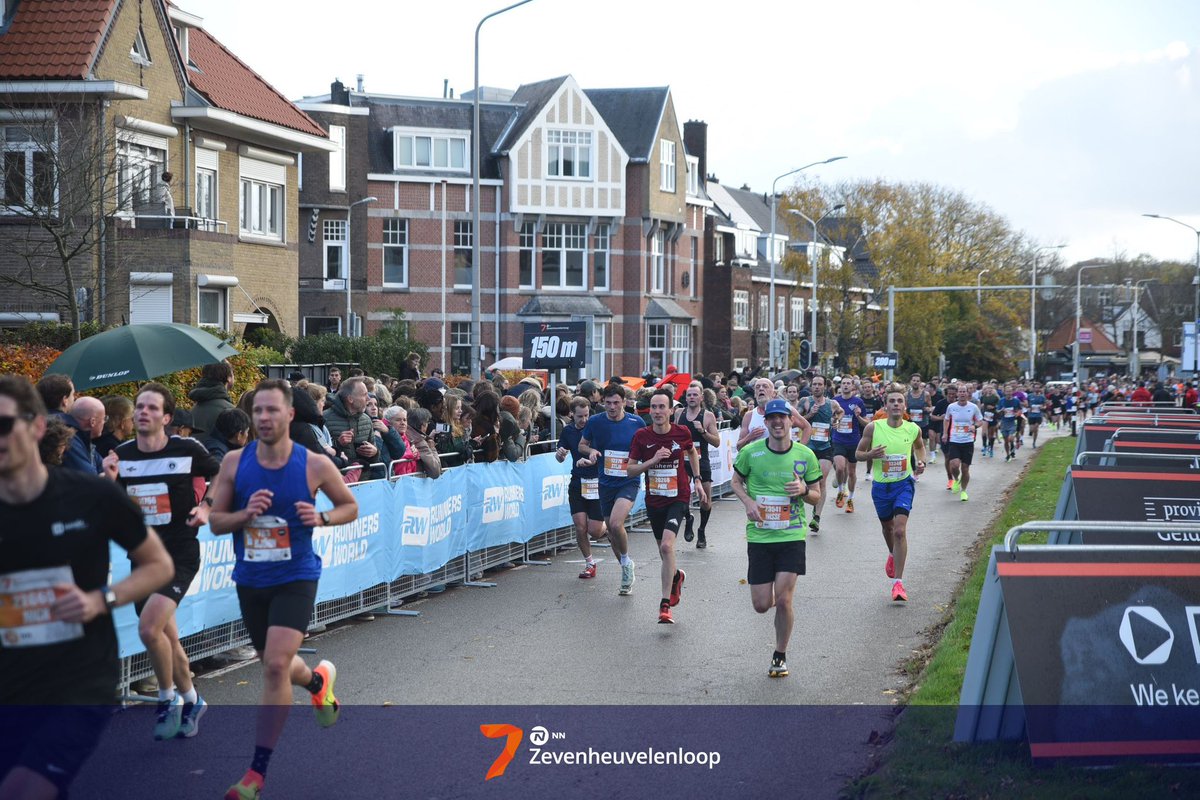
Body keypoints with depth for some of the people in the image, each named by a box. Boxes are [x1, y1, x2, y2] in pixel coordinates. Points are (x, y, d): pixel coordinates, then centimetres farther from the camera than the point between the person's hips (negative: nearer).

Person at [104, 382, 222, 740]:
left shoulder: (187, 450, -10)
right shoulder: (122, 454, 2)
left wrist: (207, 507, -9)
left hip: (180, 554, -5)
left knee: (149, 627, -21)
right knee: (166, 636, 13)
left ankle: (168, 699, 0)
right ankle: (191, 702, 33)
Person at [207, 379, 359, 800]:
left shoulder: (314, 465, -10)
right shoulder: (234, 463, -5)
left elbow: (350, 506, 4)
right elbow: (215, 521, 0)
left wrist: (321, 518, -16)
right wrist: (245, 514, -20)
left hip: (296, 578, -4)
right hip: (250, 580, 4)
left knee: (276, 666, -18)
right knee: (274, 666, 19)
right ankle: (318, 679, 56)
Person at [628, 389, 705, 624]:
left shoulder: (682, 433, -7)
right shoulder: (641, 436, -7)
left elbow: (692, 452, 16)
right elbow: (630, 470, -5)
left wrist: (697, 480, 14)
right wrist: (653, 460, -20)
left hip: (678, 499, -3)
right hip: (654, 500, 3)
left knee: (667, 546, -22)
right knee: (663, 550, 16)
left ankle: (665, 605, -17)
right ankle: (676, 577, 52)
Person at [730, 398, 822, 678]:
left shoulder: (806, 455, 0)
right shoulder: (751, 452, -3)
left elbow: (816, 497, 9)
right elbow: (736, 481, 12)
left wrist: (804, 490, -14)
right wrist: (748, 502, -8)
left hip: (792, 536, -1)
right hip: (759, 536, 1)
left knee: (783, 600, -10)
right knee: (762, 605, 0)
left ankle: (780, 656, 11)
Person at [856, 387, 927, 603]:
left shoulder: (913, 429, -6)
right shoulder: (873, 427, -10)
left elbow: (920, 446, 17)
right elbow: (858, 453, 0)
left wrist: (921, 462, -3)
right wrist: (871, 454, -22)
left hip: (904, 484, -2)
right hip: (880, 486, 2)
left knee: (900, 530, -16)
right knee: (887, 527, 22)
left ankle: (898, 582, -14)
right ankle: (893, 555, 57)